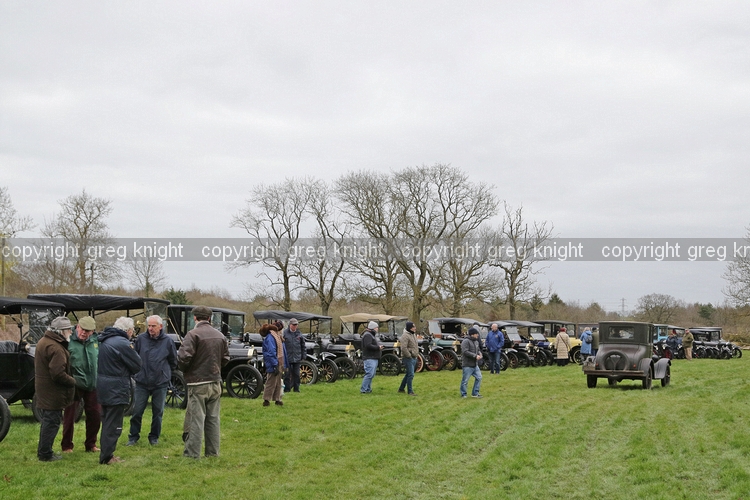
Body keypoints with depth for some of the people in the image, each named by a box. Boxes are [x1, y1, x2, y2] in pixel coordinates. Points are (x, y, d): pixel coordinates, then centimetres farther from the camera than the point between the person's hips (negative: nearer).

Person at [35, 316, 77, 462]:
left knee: (47, 421, 20)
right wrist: (73, 381, -13)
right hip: (53, 393, -10)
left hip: (44, 390, 10)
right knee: (52, 422, -1)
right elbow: (58, 374, -29)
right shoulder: (55, 348, -23)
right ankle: (45, 454, 6)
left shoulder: (43, 342, 11)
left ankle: (43, 451, 30)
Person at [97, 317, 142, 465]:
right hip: (117, 388, -9)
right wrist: (133, 352, 6)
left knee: (107, 422, 18)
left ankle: (106, 453, 26)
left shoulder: (106, 340, 10)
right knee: (113, 425, -2)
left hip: (103, 385, 9)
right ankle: (106, 457, 0)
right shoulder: (123, 343, -18)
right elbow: (137, 365, -12)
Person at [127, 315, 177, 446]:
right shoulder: (141, 339, -3)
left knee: (158, 412, 9)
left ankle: (154, 437, 23)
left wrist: (165, 372, 8)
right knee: (137, 410, 2)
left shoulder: (168, 341, -2)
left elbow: (173, 362, 9)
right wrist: (138, 369, 3)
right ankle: (133, 436, 16)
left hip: (161, 383, 0)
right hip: (142, 382, 0)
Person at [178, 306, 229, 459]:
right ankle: (213, 452, 17)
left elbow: (184, 357, -20)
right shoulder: (220, 335, 8)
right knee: (213, 418, 12)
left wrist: (183, 368, 0)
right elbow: (225, 358, 13)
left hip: (197, 383, -6)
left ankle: (192, 453, 0)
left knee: (196, 419, -3)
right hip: (215, 382, 6)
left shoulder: (193, 334, -12)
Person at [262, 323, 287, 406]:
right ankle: (266, 400, 2)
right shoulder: (270, 337, -18)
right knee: (271, 382, -5)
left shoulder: (277, 336, 14)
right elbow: (271, 352, -23)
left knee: (278, 383, 15)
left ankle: (277, 399, 22)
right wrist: (275, 365, -26)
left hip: (278, 364, 10)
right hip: (273, 365, -10)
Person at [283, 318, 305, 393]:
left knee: (296, 374, 7)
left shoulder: (299, 334, 8)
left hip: (297, 358, 3)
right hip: (287, 358, -3)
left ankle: (296, 389, 15)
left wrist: (303, 356, 9)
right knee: (287, 374, 1)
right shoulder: (284, 333, -3)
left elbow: (303, 346, 13)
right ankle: (287, 389, 8)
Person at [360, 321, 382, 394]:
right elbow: (368, 345, -23)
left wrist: (379, 346, 8)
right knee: (369, 374, -14)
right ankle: (363, 389, -13)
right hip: (369, 358, -11)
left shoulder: (372, 335, 24)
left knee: (371, 374, 11)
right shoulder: (367, 335, -12)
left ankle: (368, 389, 15)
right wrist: (378, 347, -17)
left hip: (374, 358, 11)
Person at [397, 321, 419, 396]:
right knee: (410, 374, -10)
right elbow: (403, 348, -24)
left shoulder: (413, 334, 14)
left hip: (414, 358, 10)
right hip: (408, 358, -10)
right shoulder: (405, 336, -17)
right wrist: (409, 356, -19)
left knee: (408, 374, 16)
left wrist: (416, 354, 16)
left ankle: (401, 389, 27)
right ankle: (410, 391, -5)